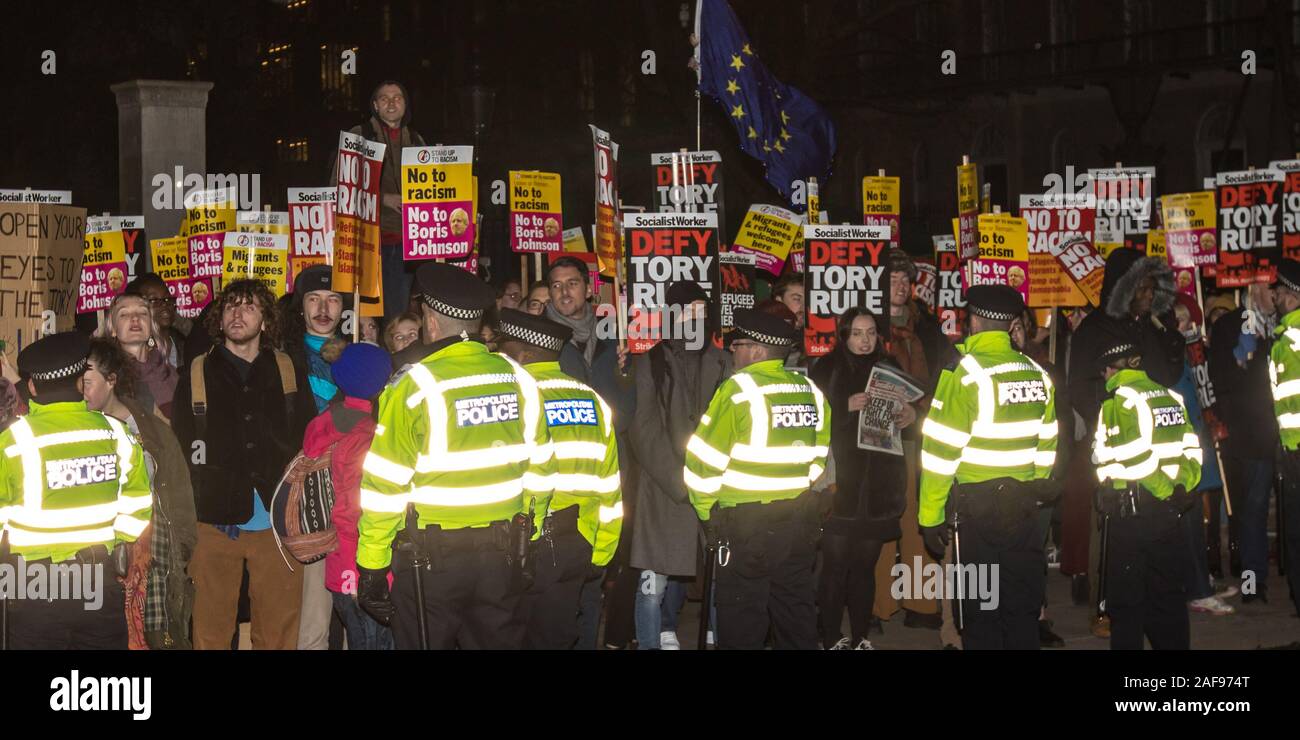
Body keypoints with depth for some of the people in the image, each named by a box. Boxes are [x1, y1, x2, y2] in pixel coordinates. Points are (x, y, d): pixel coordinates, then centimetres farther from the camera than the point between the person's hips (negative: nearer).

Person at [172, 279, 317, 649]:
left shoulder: (290, 373, 10)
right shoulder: (197, 375, 7)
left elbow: (310, 442, 12)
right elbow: (179, 451, 6)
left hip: (277, 524, 1)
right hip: (215, 525, -1)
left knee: (279, 633, 3)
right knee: (211, 632, 1)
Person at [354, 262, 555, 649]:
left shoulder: (416, 386, -14)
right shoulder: (519, 379, 0)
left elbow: (385, 485, -13)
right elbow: (540, 470, 7)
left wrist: (371, 566, -6)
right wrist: (524, 538, 19)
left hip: (431, 559, -4)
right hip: (502, 558, 4)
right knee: (499, 641, 16)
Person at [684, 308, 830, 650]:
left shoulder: (739, 389, -13)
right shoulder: (810, 389, 4)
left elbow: (704, 458, -10)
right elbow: (819, 452, 13)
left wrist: (706, 509, 4)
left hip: (746, 523, -6)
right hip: (800, 520, 6)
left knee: (742, 621, 2)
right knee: (796, 611, 15)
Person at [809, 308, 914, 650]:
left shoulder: (889, 369, 13)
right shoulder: (827, 369, 2)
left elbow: (906, 411, 19)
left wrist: (910, 413, -2)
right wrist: (846, 407, -19)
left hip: (877, 486, 3)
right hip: (838, 482, -3)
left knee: (864, 565, 6)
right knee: (835, 564, -6)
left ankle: (861, 638, 13)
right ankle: (831, 639, 1)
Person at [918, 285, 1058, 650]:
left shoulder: (963, 372, -13)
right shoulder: (1038, 374, 4)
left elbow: (942, 449, -14)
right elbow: (1046, 446, 12)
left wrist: (931, 515, -9)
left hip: (976, 508, -5)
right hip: (1024, 507, 5)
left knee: (981, 610, 3)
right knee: (1023, 607, 14)